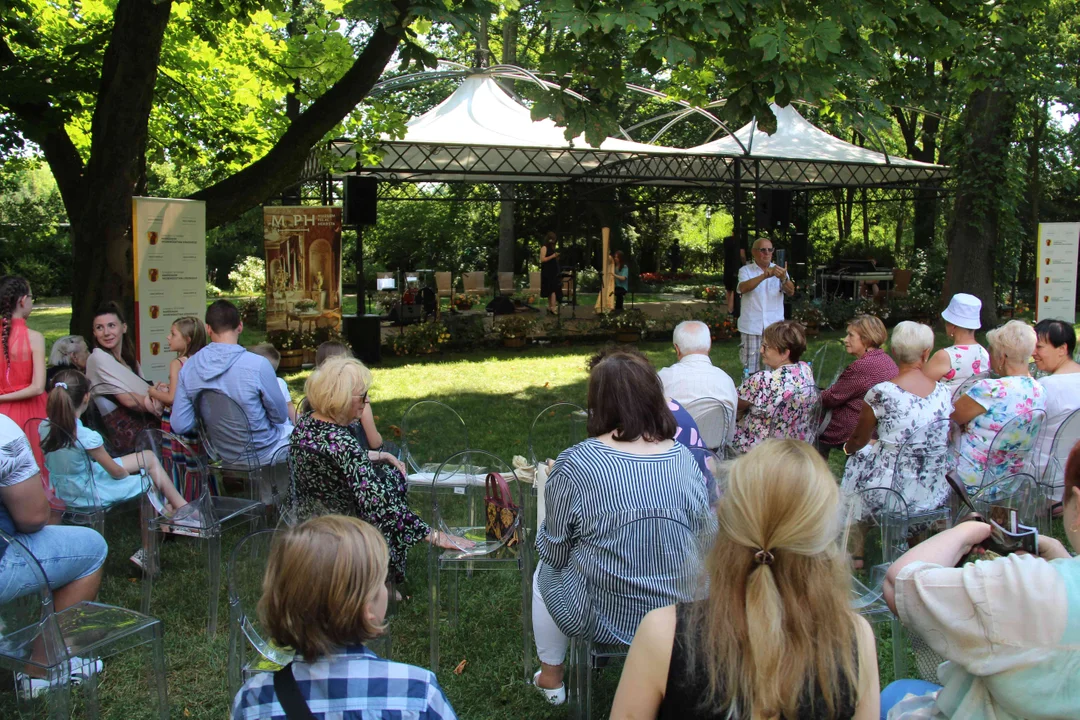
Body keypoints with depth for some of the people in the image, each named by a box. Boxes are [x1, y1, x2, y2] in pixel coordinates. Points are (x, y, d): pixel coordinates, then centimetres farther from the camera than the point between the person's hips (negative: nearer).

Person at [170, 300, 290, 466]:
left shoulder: (188, 367, -12)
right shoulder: (257, 365, -26)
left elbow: (180, 425, -9)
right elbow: (280, 416, -13)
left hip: (220, 455, 5)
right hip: (261, 455, -5)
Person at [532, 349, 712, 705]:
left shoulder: (574, 464, -22)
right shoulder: (685, 458, -9)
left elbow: (555, 552, -10)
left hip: (598, 616, -4)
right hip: (677, 614, 4)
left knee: (545, 572, 28)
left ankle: (551, 677, 42)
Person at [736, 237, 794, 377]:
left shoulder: (779, 270, 8)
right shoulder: (745, 270, 2)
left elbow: (791, 291, -8)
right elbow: (743, 288, -20)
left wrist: (784, 278, -31)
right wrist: (765, 275, -34)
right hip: (751, 327, -2)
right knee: (750, 369, 1)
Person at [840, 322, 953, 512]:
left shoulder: (881, 393, -16)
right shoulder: (945, 393, -3)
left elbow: (859, 440, -1)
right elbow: (946, 442, 12)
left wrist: (847, 447, 24)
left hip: (893, 492, -4)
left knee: (857, 458, 25)